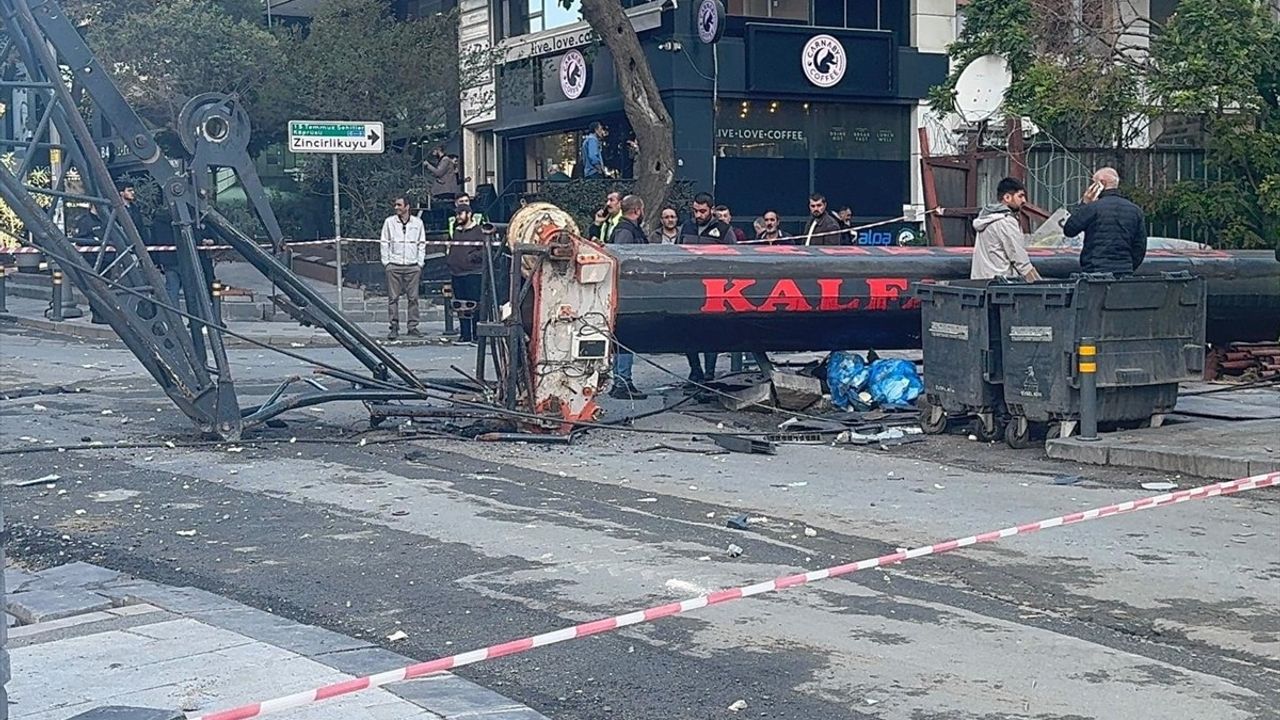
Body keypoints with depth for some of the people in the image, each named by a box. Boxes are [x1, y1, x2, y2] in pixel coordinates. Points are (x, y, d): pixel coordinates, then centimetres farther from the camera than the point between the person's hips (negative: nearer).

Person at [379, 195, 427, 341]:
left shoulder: (417, 222, 7)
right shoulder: (389, 222, 5)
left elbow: (422, 244, 12)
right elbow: (384, 243, 8)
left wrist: (420, 263, 4)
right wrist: (386, 262, 0)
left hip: (413, 266, 1)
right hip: (394, 266, -1)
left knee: (413, 297, 1)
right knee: (393, 297, -3)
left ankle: (413, 326, 7)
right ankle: (394, 327, 1)